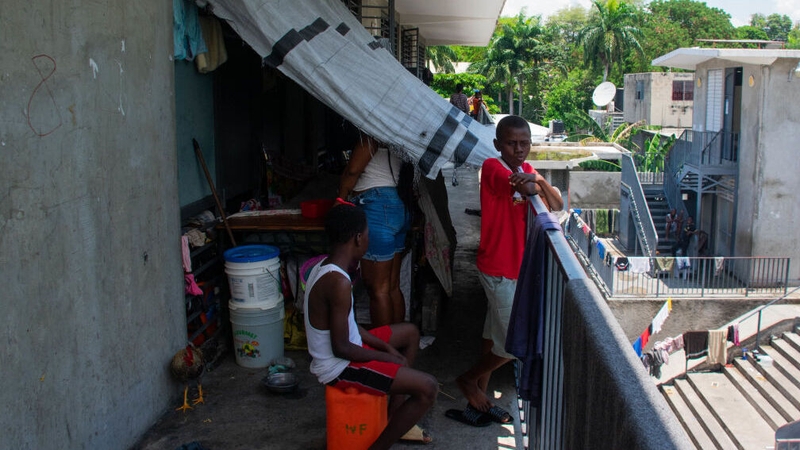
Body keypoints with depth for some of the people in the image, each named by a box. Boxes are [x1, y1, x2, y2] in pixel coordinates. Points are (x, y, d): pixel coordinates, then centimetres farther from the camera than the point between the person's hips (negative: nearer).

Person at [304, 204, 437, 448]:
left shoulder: (325, 267, 3)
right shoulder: (338, 282, -28)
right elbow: (341, 348, -25)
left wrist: (385, 346, 6)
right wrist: (386, 357, -11)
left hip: (335, 355, 10)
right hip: (339, 367, -10)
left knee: (410, 332, 24)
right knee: (428, 387, -16)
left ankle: (395, 420, 27)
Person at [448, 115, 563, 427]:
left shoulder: (526, 170, 8)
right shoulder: (492, 167, -17)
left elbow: (557, 206, -6)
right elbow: (525, 188, -39)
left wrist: (539, 180, -20)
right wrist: (534, 184, -22)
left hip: (518, 266, 9)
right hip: (499, 269, -9)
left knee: (496, 331, 17)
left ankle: (478, 397, 30)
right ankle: (469, 379, 18)